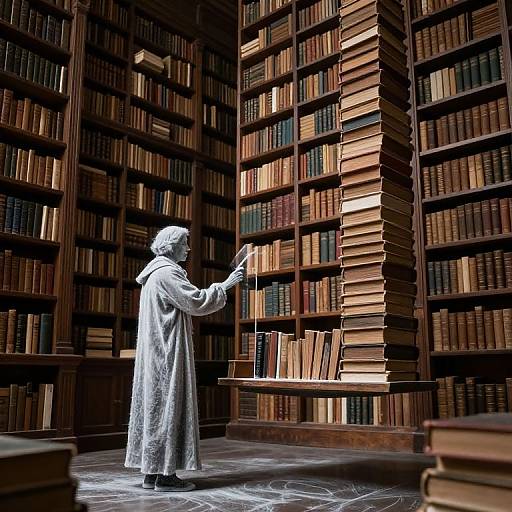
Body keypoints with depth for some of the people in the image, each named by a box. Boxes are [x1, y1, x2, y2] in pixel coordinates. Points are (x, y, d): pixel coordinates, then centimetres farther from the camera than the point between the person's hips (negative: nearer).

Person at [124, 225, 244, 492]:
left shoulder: (155, 273, 19)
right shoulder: (167, 273, -13)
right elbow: (196, 302, -18)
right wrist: (227, 284, -11)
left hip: (157, 353, 10)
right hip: (168, 353, -10)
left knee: (156, 405, 9)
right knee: (168, 405, -6)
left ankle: (153, 472, 14)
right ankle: (165, 475, 0)